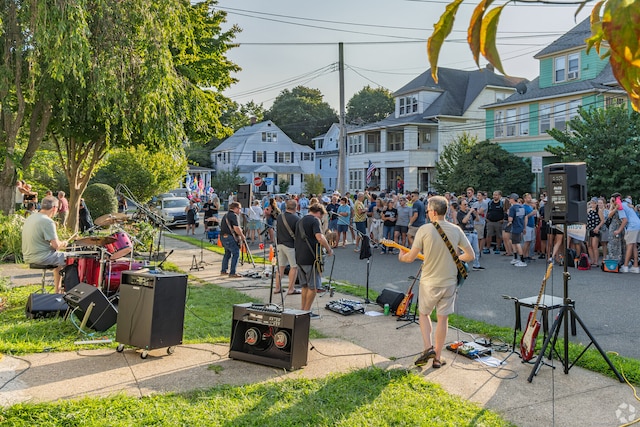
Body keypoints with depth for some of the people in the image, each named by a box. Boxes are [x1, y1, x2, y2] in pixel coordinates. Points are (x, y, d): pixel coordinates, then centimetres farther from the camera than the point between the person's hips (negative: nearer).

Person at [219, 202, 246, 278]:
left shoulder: (226, 215, 19)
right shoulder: (233, 215, -11)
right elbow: (236, 228, -20)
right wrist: (242, 236, -6)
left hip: (223, 236, 10)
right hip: (229, 237, -10)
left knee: (227, 253, 22)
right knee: (236, 253, -6)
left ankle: (223, 271, 29)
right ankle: (232, 273, -9)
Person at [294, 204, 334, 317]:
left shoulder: (300, 221, 19)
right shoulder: (314, 220, -8)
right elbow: (319, 237, -22)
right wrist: (329, 249, -11)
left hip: (299, 258, 8)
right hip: (311, 258, -8)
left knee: (305, 285, 18)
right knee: (313, 286, 1)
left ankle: (302, 309, 22)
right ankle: (306, 311, 4)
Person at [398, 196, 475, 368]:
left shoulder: (424, 230, -14)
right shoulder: (456, 230, -4)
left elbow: (411, 257, -11)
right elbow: (471, 256, 1)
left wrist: (402, 257, 11)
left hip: (429, 282, -2)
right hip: (449, 282, 2)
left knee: (424, 314, 20)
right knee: (443, 318, 13)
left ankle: (428, 347, 6)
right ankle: (438, 357, 19)